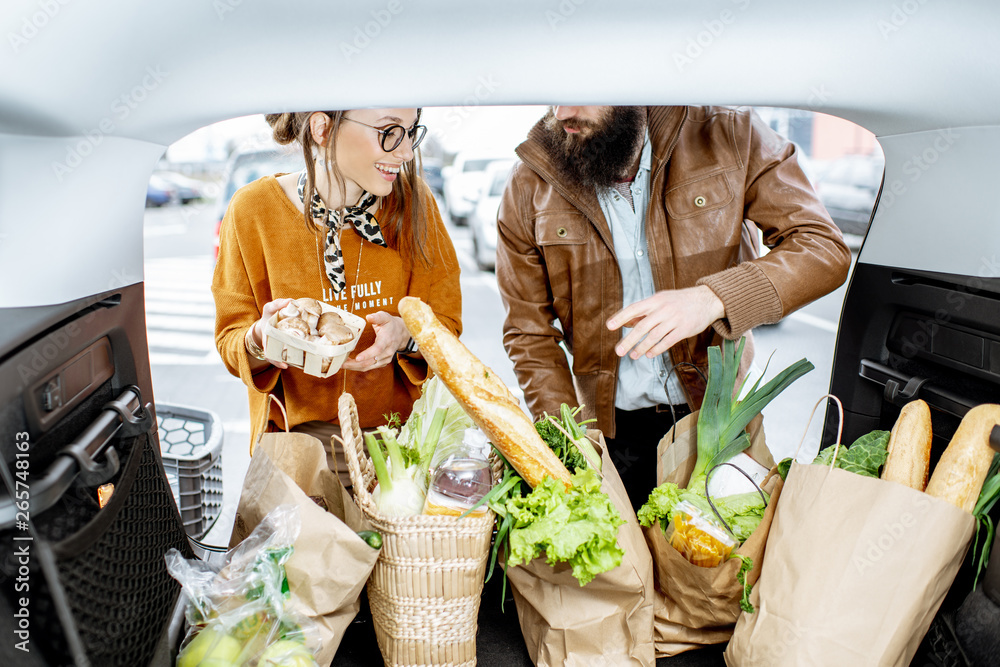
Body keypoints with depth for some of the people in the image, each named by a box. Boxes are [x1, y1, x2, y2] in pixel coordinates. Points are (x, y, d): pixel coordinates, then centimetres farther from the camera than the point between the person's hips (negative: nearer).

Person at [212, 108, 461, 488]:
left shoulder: (413, 203, -4)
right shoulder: (253, 209, -6)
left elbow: (446, 325, 1)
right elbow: (230, 340, 1)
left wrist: (406, 335, -20)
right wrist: (259, 340, -22)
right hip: (297, 436, 0)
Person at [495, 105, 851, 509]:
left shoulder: (729, 135, -10)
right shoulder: (529, 187, -9)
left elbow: (825, 248, -12)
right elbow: (529, 334, -4)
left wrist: (712, 298, -30)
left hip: (720, 411, 1)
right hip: (612, 427, 0)